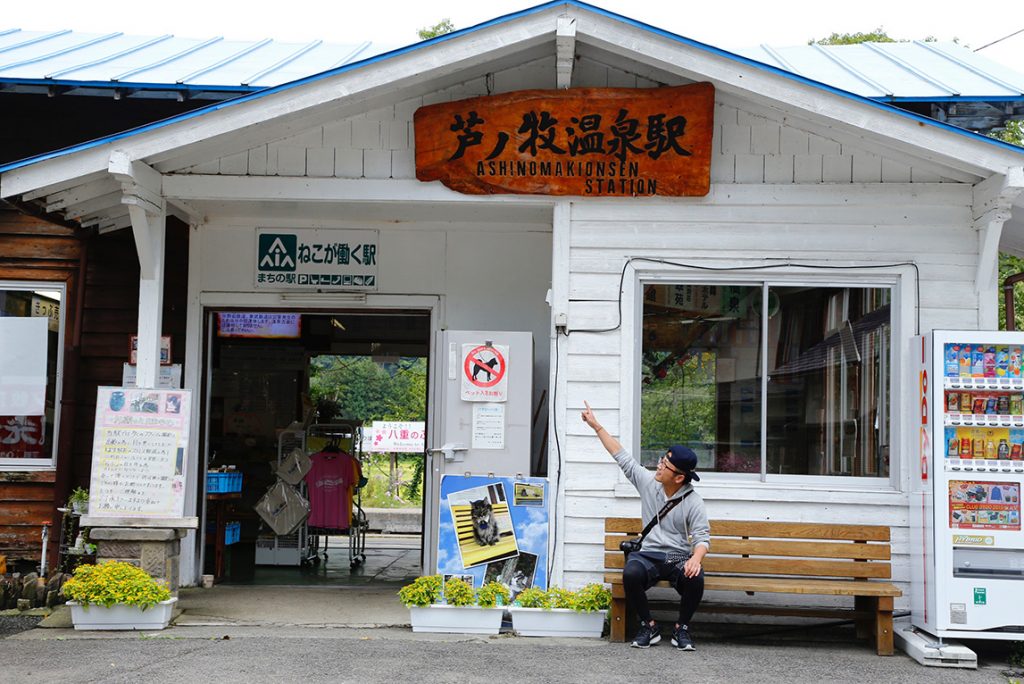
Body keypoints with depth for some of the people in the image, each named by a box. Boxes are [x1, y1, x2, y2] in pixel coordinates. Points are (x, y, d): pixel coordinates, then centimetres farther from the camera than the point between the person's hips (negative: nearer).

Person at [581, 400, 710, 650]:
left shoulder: (693, 502, -6)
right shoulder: (648, 481, 4)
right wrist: (596, 426, 10)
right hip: (647, 555, 2)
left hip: (679, 558, -2)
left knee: (695, 578, -35)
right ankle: (648, 626, -10)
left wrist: (695, 559, -34)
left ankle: (682, 629, -8)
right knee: (630, 574, -33)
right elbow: (621, 456, 10)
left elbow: (702, 537, -12)